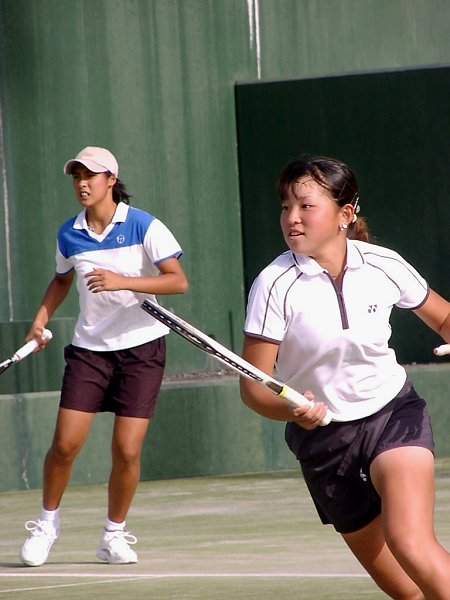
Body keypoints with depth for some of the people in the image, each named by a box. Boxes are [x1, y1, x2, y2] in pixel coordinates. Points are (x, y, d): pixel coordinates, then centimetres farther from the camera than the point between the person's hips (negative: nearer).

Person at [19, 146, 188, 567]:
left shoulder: (144, 227, -9)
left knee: (126, 450, -6)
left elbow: (178, 281, -15)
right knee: (65, 443, -7)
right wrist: (41, 319, 9)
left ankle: (114, 534, 13)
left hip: (141, 346, -2)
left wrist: (123, 281, -26)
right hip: (89, 347, 2)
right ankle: (47, 522, 15)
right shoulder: (68, 235, 3)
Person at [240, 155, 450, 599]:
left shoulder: (384, 265, -8)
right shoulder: (275, 285, -15)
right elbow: (253, 387, -14)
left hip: (394, 416, 0)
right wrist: (293, 411, -34)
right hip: (323, 439, 0)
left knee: (410, 544, -27)